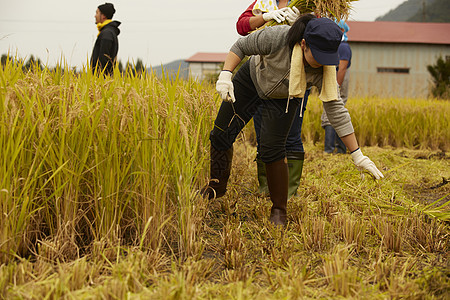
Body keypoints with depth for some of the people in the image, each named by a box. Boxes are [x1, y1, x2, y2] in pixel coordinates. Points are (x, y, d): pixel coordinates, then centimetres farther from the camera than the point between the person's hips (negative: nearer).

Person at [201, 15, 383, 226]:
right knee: (221, 134, 1)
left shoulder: (323, 70, -30)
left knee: (271, 148, -16)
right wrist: (225, 75, -32)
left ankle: (279, 209, 2)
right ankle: (216, 186, 27)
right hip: (252, 78, 1)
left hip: (283, 98, 0)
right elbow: (241, 46, -19)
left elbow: (335, 110, -24)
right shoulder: (277, 37, -37)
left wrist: (358, 156, -23)